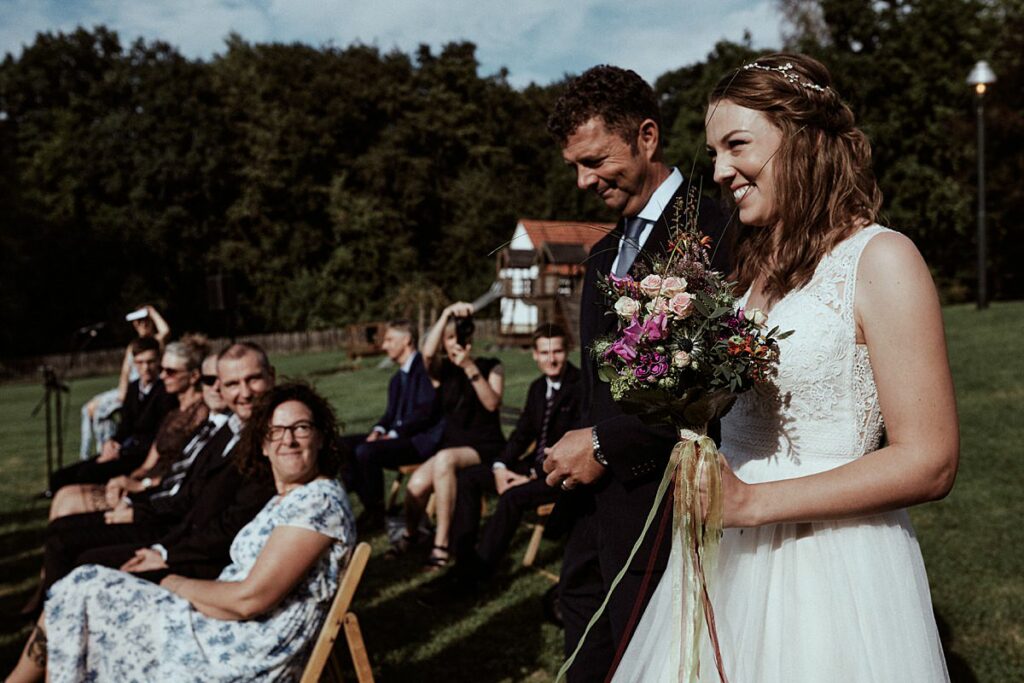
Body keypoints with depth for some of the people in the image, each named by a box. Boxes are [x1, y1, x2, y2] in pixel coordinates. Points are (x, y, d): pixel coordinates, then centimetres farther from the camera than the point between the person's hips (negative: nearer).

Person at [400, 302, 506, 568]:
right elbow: (427, 352, -18)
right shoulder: (441, 369, 7)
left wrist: (471, 368, -21)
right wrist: (446, 314, -21)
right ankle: (410, 532, 11)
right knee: (416, 485, -25)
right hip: (452, 444, 3)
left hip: (485, 448, -3)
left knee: (445, 459, -36)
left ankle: (441, 543, -28)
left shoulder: (491, 366, 4)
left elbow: (492, 403, -14)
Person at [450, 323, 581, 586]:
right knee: (467, 476, -2)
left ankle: (477, 573, -23)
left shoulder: (581, 387, -15)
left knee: (513, 496, -33)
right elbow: (522, 433, 14)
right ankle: (463, 560, -7)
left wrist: (533, 476, -19)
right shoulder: (537, 387, 12)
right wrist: (500, 466, -4)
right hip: (536, 464, 9)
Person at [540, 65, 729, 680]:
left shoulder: (715, 233, -12)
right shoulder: (604, 254, 17)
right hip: (596, 526, 8)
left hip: (663, 526, -8)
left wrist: (606, 443, -15)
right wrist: (572, 456, 8)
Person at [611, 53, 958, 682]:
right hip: (731, 558, 7)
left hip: (832, 568, -6)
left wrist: (751, 502, -19)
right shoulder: (751, 264, 9)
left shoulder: (880, 259, -13)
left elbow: (930, 463, -17)